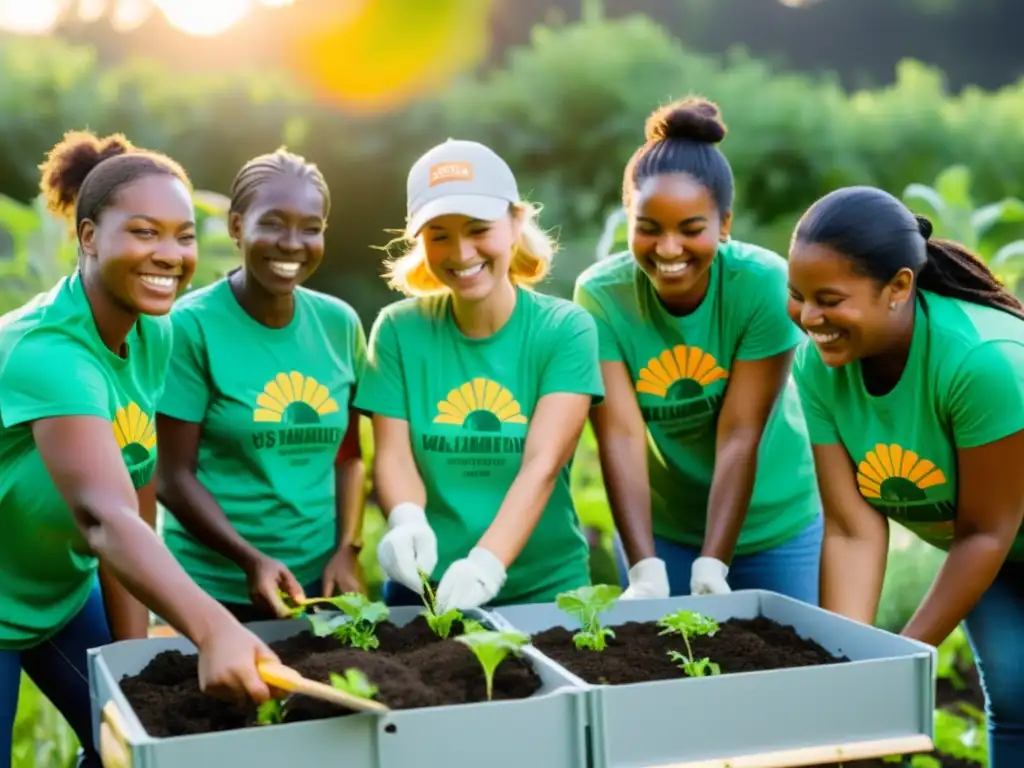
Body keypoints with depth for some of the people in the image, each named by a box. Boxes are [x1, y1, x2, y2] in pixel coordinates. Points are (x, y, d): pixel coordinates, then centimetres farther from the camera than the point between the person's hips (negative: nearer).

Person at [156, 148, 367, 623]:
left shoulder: (340, 324, 1)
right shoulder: (190, 325, -12)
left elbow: (348, 454, 8)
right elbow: (174, 477, -11)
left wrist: (347, 549, -4)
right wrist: (251, 559, -20)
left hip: (318, 581, 4)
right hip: (214, 587, -4)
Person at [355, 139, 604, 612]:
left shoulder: (566, 329, -5)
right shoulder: (399, 329, 0)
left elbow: (542, 463, -15)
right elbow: (393, 455, -5)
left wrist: (487, 562, -30)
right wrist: (407, 521, -26)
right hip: (425, 589, 1)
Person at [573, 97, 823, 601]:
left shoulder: (764, 284, -20)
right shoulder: (600, 294, -17)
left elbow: (740, 435, -22)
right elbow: (620, 435, -23)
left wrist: (712, 569, -27)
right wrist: (646, 570, -31)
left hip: (775, 527, 0)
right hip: (658, 529, 1)